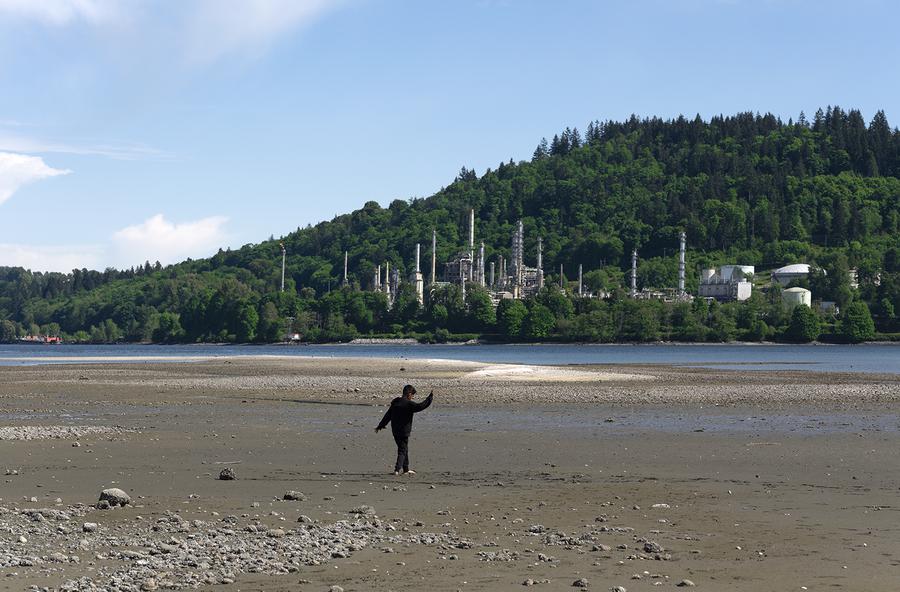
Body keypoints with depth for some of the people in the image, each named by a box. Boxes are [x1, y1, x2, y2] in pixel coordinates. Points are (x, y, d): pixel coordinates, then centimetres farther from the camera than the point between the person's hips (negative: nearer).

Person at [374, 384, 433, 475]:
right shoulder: (408, 404, -15)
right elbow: (421, 406, -22)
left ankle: (406, 469, 25)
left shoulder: (395, 403, 9)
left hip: (395, 431, 8)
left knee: (404, 449, 18)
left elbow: (388, 415, 16)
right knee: (403, 450, -1)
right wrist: (430, 397, -13)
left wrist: (380, 426, 23)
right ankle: (397, 469, -10)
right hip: (404, 432, -8)